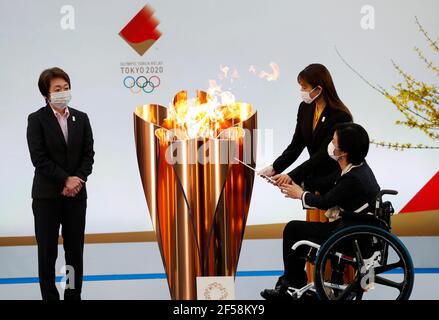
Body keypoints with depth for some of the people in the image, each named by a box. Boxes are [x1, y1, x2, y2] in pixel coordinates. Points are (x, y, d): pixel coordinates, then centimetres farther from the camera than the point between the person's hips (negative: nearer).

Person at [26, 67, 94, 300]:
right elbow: (39, 158, -12)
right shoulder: (36, 119, -5)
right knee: (47, 252, 2)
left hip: (76, 193, 3)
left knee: (75, 250, 6)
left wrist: (78, 179, -12)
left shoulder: (81, 118, 7)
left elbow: (88, 154, 4)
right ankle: (49, 296, 10)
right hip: (47, 194, -3)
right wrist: (66, 180, -16)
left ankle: (73, 295, 14)